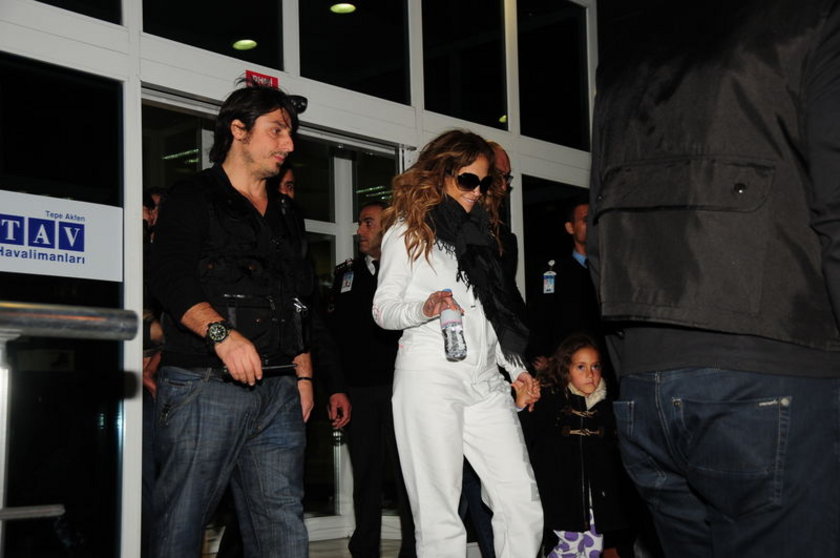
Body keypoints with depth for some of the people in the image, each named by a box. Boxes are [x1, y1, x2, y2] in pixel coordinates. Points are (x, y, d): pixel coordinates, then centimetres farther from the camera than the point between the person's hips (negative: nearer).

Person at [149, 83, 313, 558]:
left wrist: (304, 374, 15)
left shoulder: (286, 214, 24)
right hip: (205, 385, -5)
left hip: (279, 393, 6)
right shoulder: (194, 199, 4)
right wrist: (221, 332, -26)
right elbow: (171, 279, -11)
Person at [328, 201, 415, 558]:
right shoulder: (346, 274, 17)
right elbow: (334, 328, 11)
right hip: (357, 390, 4)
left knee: (407, 474, -2)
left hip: (400, 386, -4)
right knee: (366, 475, 9)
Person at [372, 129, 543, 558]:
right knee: (439, 511, -6)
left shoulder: (478, 230, 23)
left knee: (523, 501, -2)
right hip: (430, 375, -6)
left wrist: (517, 367, 17)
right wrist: (425, 307, -20)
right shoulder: (408, 231, 5)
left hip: (485, 378, 6)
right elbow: (383, 308, 0)